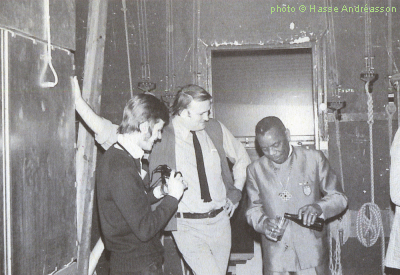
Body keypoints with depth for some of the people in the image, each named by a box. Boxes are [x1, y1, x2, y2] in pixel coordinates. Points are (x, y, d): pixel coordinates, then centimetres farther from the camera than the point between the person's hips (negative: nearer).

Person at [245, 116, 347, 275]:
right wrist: (263, 223, -10)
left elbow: (339, 198, 4)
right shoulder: (255, 169, 5)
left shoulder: (314, 159, 0)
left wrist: (319, 207, -17)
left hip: (312, 252, -1)